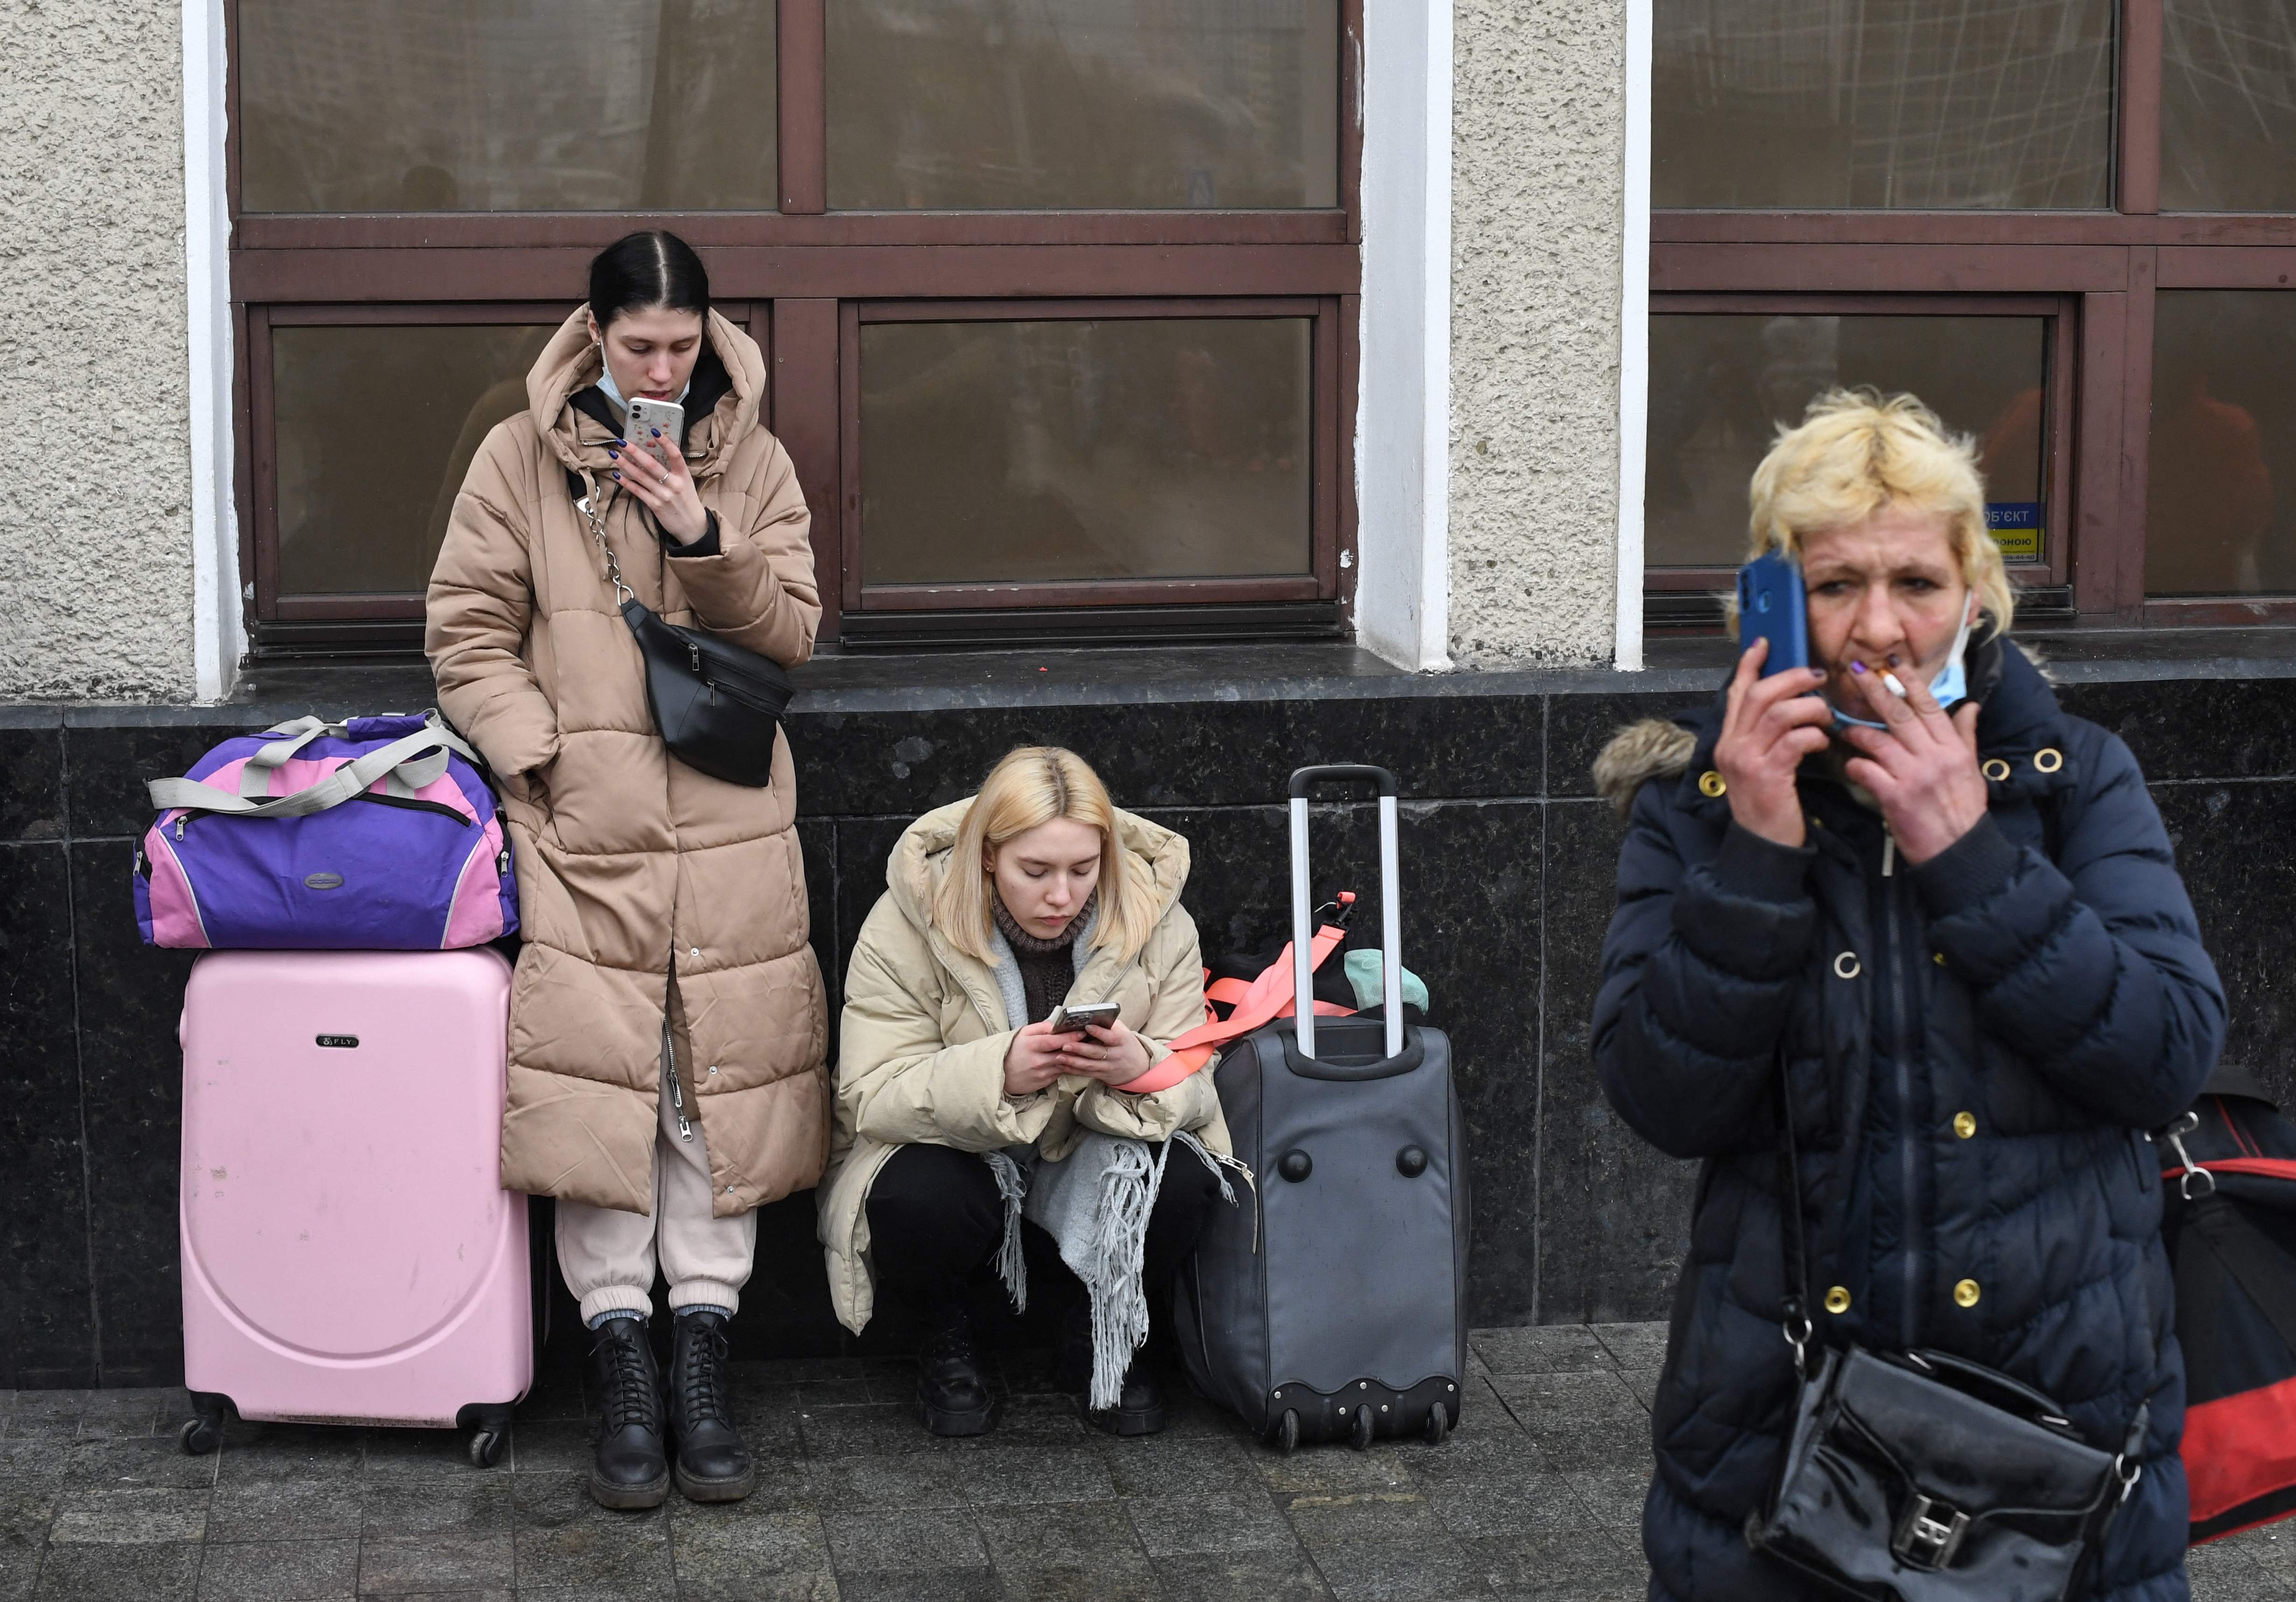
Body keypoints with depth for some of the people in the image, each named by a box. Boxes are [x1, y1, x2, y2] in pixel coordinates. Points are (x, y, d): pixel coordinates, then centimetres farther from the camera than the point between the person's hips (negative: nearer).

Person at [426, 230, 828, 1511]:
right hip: (583, 829, -1)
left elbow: (793, 636, 5)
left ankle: (704, 1348, 8)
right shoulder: (521, 460, 3)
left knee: (721, 1080, 0)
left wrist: (706, 540, -11)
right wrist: (544, 757, -8)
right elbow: (468, 636, 3)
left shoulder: (752, 462, 9)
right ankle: (623, 1366, 2)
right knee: (597, 1080, -6)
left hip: (727, 828, 2)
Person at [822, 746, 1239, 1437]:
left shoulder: (1156, 922, -10)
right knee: (917, 1201, -35)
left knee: (1183, 1181, -29)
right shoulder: (909, 923, -17)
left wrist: (1141, 1069, -36)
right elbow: (872, 1096, -21)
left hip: (1094, 1152, 2)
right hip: (955, 1153, -2)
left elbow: (1194, 1087, -10)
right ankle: (944, 1339, 2)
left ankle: (1102, 1337, 3)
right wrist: (1000, 1073, -40)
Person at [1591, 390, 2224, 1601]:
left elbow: (2172, 1057, -11)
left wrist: (1969, 857, -17)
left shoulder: (2075, 779, 1)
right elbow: (1666, 1103, -11)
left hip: (2067, 1399, 1)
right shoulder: (1696, 802, -1)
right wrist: (1757, 852, -19)